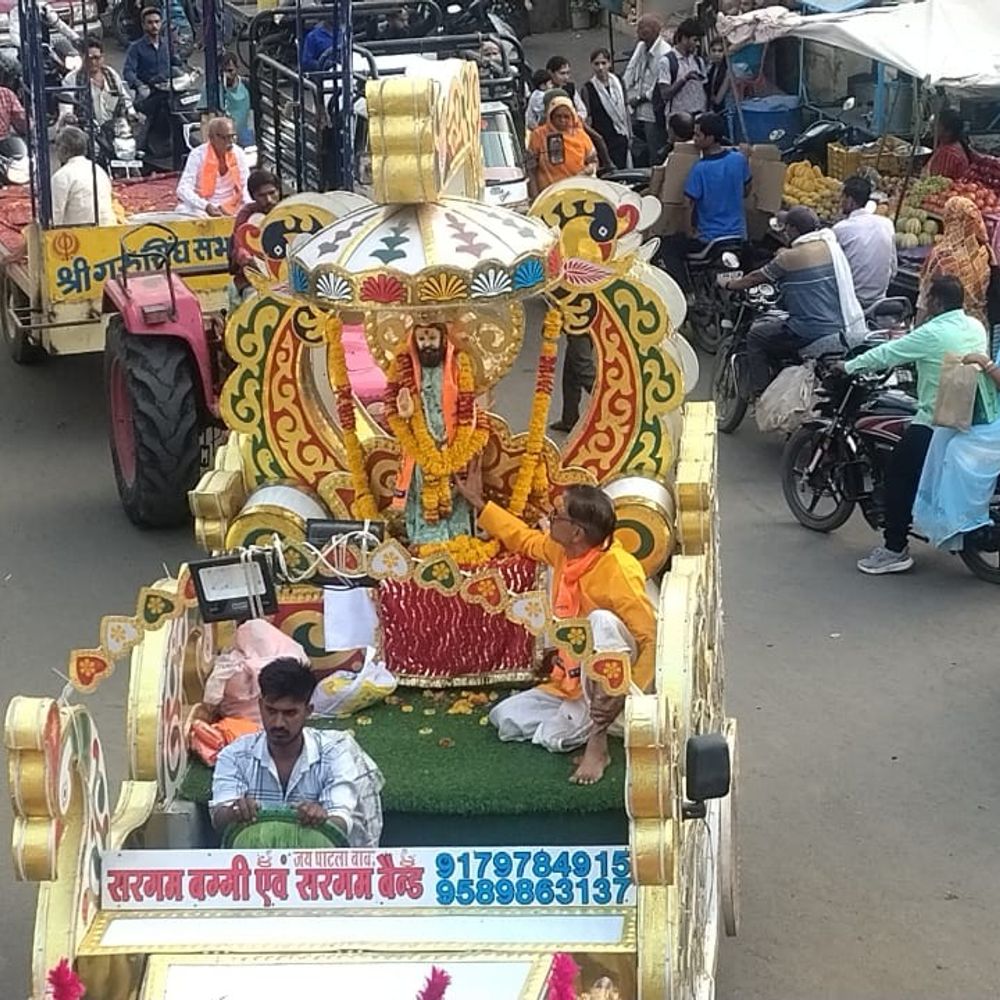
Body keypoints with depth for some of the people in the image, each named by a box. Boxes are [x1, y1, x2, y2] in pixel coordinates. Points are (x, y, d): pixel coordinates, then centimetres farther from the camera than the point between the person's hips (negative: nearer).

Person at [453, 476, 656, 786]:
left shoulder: (617, 569, -25)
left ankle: (597, 742, -32)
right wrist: (478, 503, 23)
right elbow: (525, 539, 21)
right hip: (572, 682, 7)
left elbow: (653, 639, -27)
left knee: (602, 620, -37)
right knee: (505, 719, -8)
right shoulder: (562, 552, -2)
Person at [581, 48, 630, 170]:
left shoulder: (618, 83, 6)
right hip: (603, 140, -4)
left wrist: (630, 135, 15)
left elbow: (625, 109, 14)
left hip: (621, 138, 5)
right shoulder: (588, 89, -8)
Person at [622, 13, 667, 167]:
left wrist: (641, 98, -13)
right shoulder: (640, 47, 8)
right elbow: (630, 73, 11)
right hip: (638, 112, 8)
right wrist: (631, 97, -2)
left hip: (653, 113, -8)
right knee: (638, 153, 18)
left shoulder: (664, 53, -19)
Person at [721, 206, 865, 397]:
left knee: (755, 337, 9)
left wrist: (729, 284, 21)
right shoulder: (831, 246, 8)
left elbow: (757, 278, 4)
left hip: (812, 333, -7)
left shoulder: (789, 258, -11)